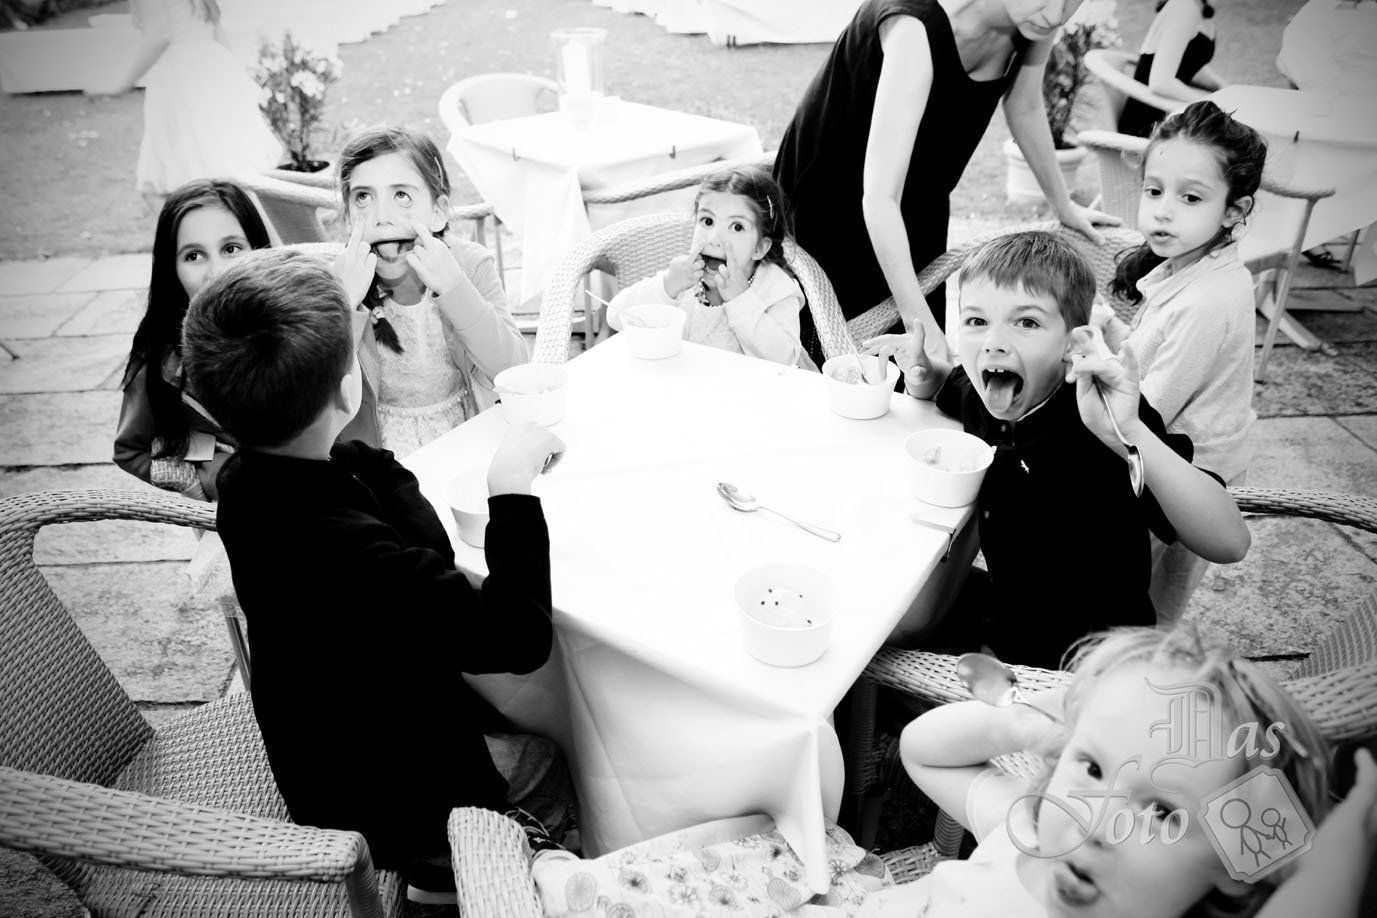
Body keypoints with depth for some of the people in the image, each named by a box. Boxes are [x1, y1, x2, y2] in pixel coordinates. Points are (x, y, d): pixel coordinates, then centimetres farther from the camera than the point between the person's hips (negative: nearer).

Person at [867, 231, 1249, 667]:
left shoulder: (1099, 423, -27)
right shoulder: (981, 395, -8)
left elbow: (1228, 543, -35)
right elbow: (944, 384, 18)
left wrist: (1130, 433, -47)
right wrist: (920, 369, -6)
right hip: (1005, 605, 6)